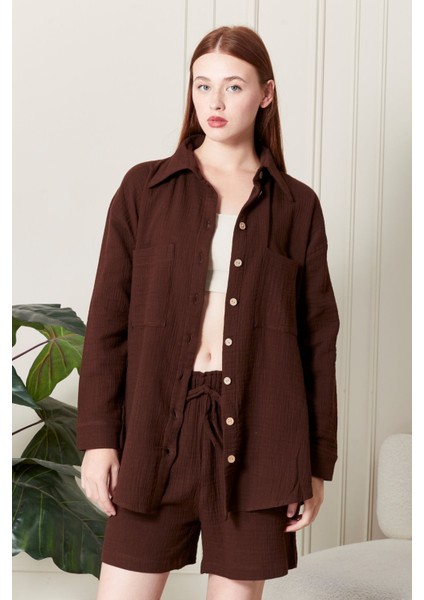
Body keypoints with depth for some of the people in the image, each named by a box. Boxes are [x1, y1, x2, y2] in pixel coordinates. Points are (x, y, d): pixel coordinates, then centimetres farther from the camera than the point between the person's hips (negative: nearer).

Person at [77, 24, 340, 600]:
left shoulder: (297, 206, 6)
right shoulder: (144, 188, 6)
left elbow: (318, 337, 6)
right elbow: (107, 320, 4)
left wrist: (318, 463, 4)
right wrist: (98, 436, -2)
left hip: (255, 435, 0)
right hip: (157, 428, 0)